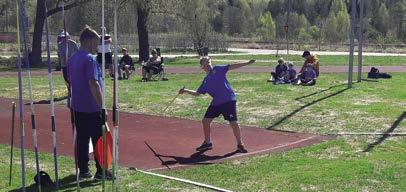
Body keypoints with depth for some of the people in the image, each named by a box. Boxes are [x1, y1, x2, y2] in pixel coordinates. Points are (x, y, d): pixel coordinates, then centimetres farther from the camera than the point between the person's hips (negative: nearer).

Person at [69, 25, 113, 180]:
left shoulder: (73, 58, 11)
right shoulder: (90, 59, -16)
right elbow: (93, 83, -22)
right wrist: (102, 105, -19)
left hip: (77, 106, 8)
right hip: (92, 108, -8)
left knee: (81, 139, 11)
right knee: (99, 139, 2)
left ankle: (83, 170, 16)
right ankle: (101, 171, 7)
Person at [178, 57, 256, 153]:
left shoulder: (218, 69, 1)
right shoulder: (205, 81, 15)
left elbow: (231, 67, -7)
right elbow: (197, 93, 21)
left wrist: (247, 63, -13)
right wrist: (186, 91, 11)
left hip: (229, 101, -6)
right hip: (216, 103, 6)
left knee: (233, 123, -9)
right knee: (205, 121, 7)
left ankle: (240, 145, 7)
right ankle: (207, 143, 25)